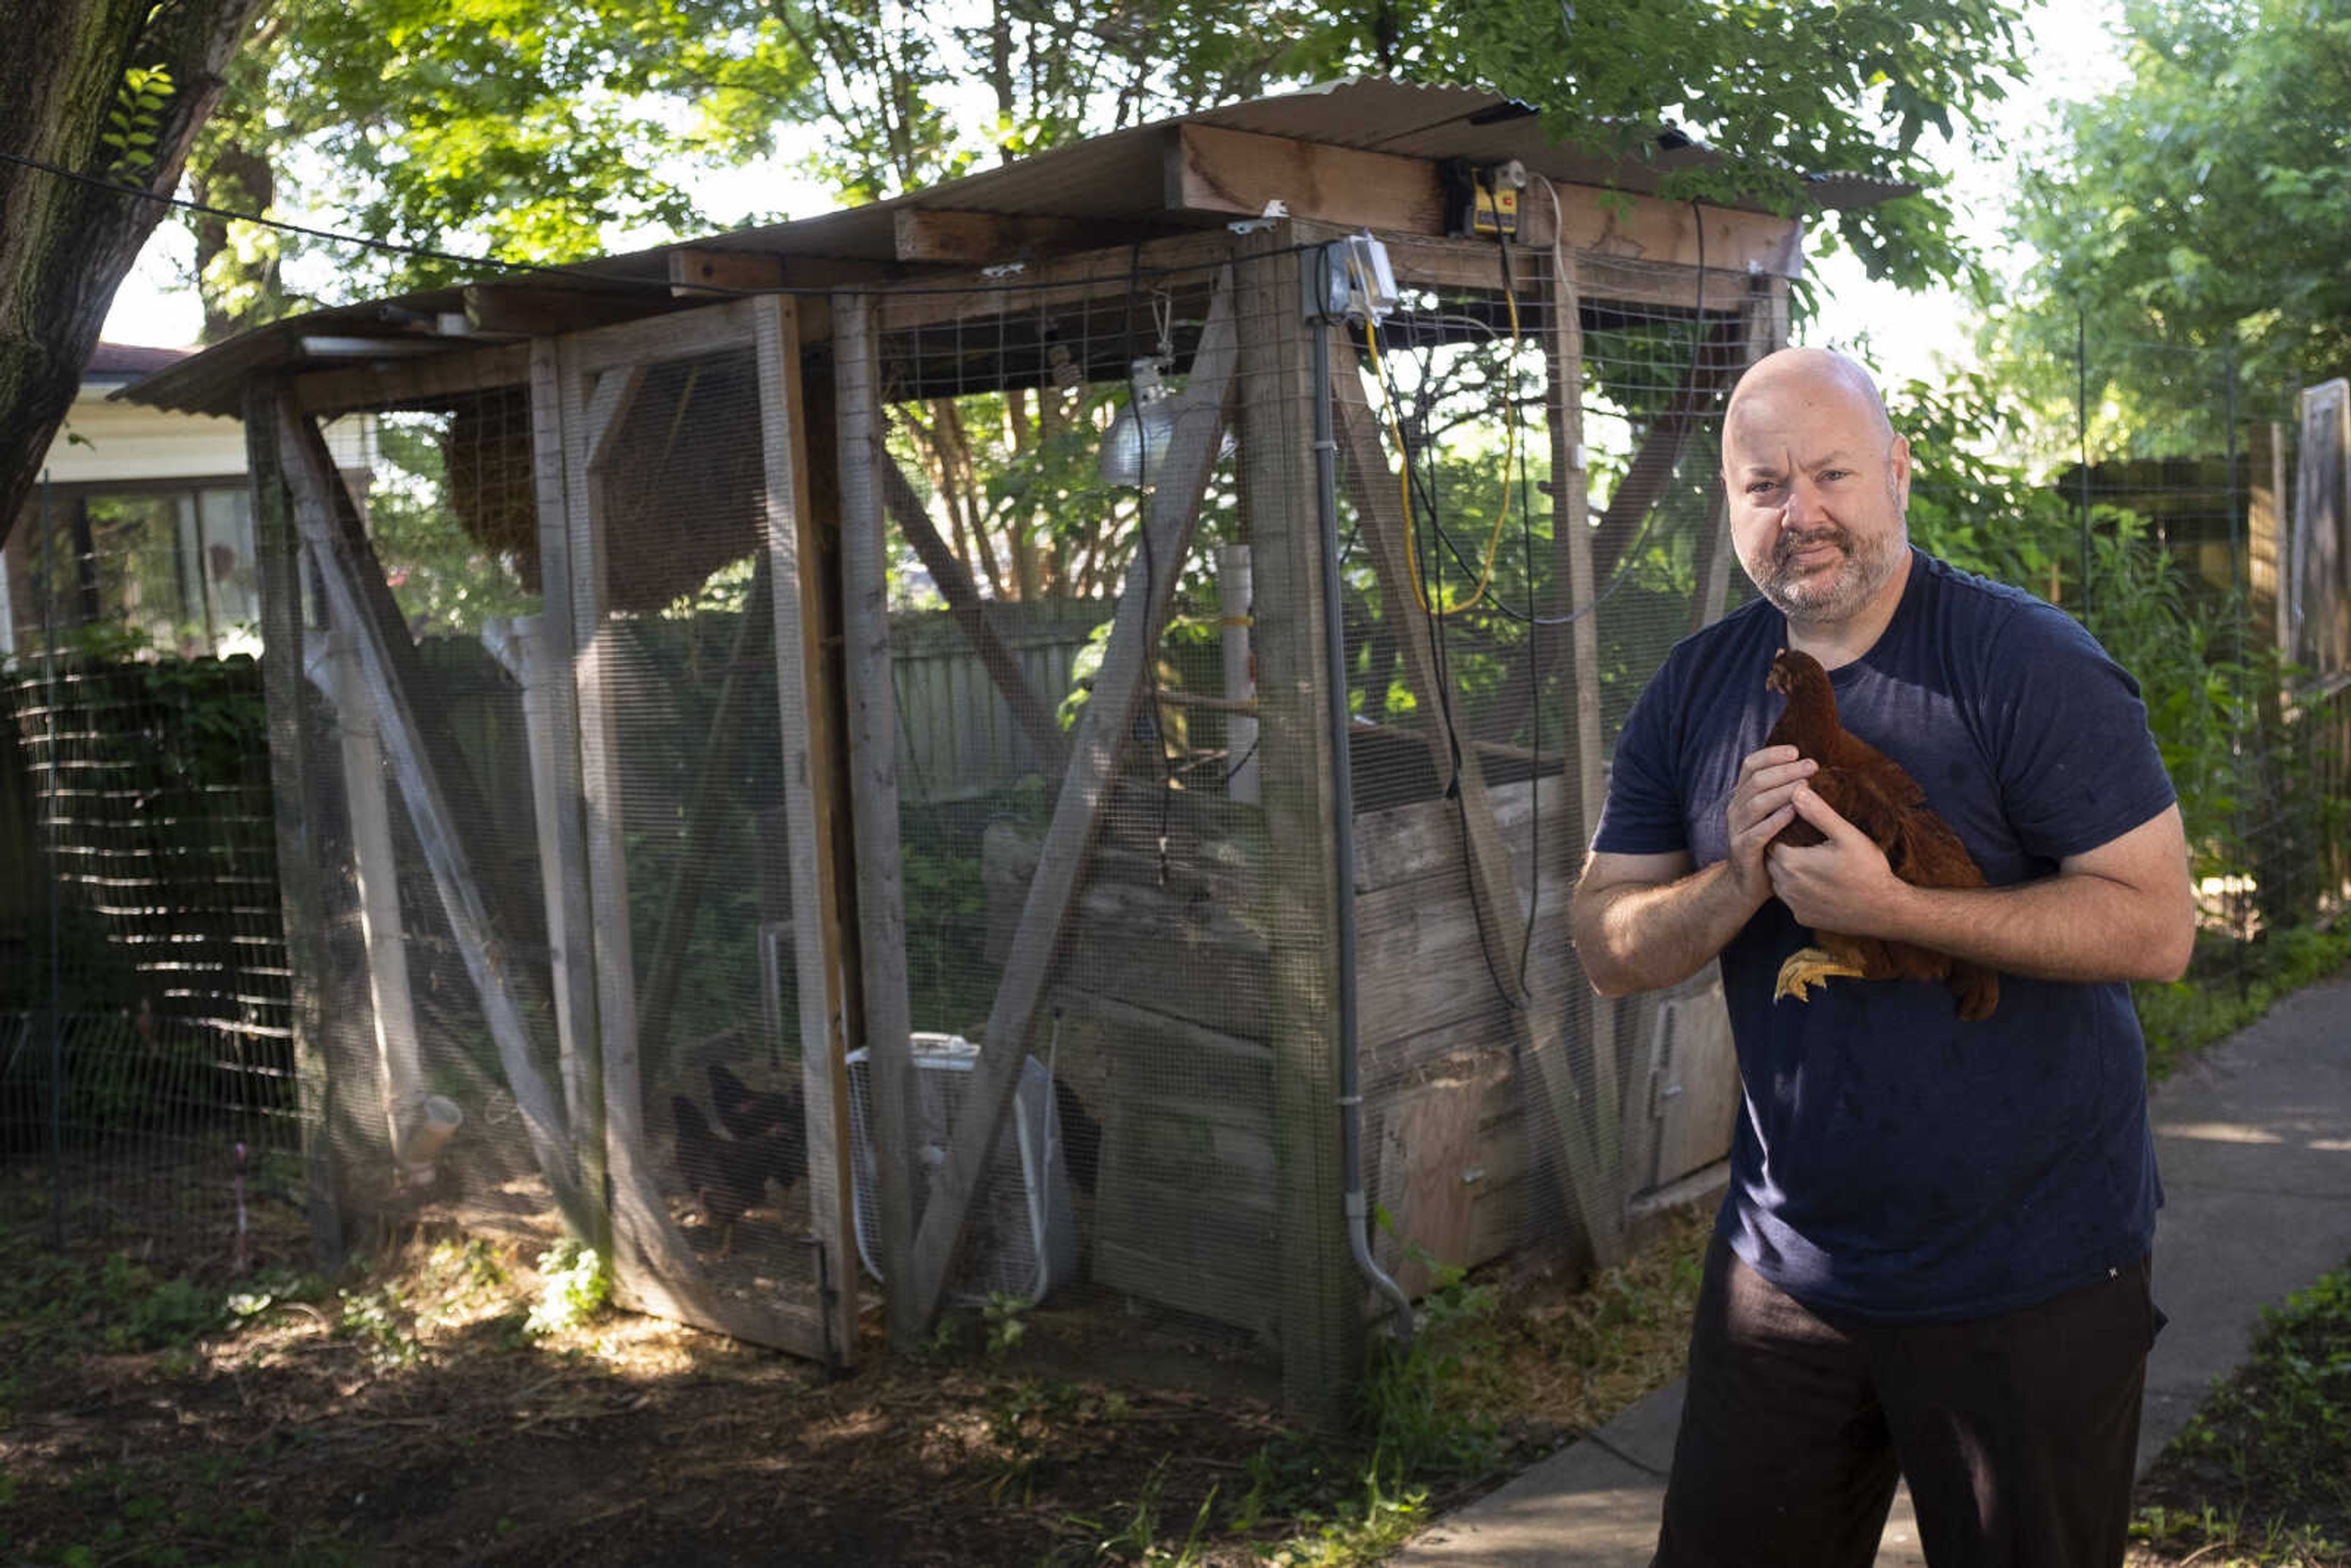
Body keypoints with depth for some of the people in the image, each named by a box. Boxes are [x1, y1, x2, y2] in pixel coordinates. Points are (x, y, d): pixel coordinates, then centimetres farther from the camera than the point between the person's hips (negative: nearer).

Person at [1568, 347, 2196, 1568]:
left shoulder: (2025, 662, -13)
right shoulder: (1694, 691, 2)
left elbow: (2158, 924, -18)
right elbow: (1606, 950, 1)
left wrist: (1888, 906, -26)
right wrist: (1737, 883, -19)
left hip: (2028, 1283, -4)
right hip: (1784, 1268, 4)